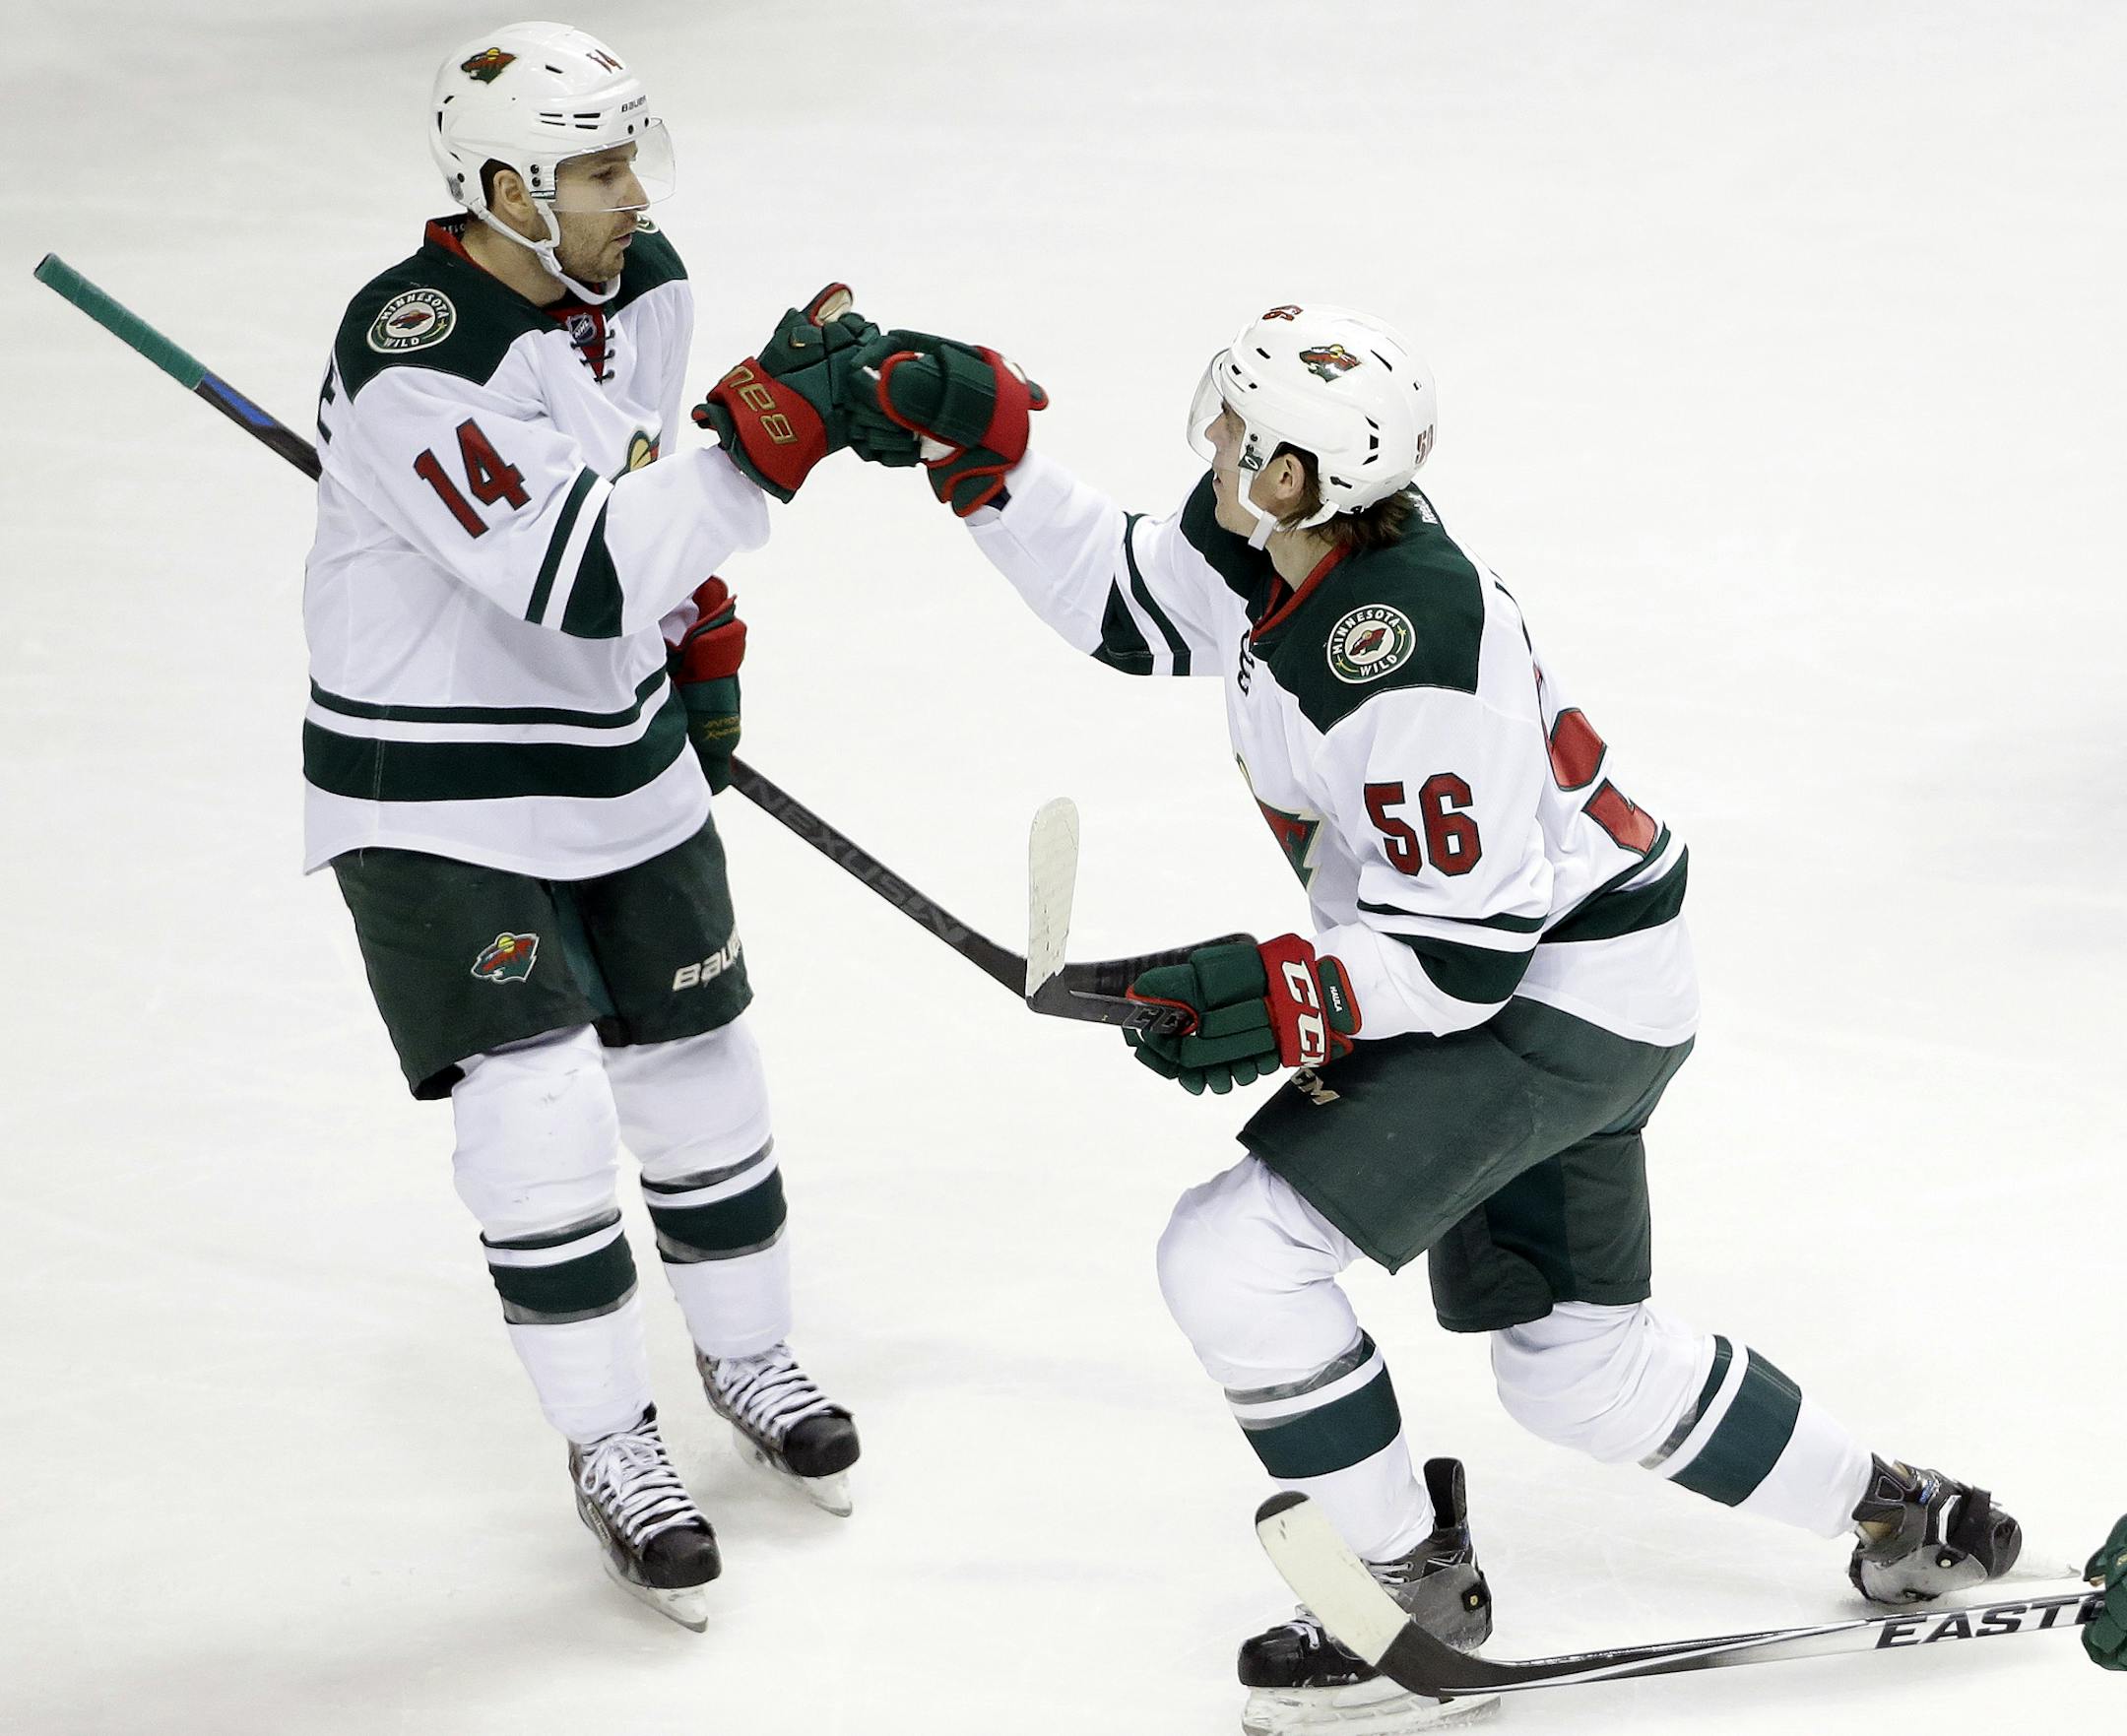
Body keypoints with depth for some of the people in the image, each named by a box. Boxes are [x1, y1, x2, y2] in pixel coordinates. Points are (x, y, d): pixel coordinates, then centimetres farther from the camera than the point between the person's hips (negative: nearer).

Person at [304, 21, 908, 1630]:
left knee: (700, 1071, 16)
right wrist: (771, 422, -39)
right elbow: (583, 577, -37)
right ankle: (611, 1448, 8)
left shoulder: (645, 284, -4)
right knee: (540, 1111, -9)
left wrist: (705, 648, 16)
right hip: (434, 799, -7)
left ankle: (749, 1359, 38)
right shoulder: (415, 362, -30)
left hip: (624, 759, 7)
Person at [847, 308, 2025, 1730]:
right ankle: (1904, 1519, 37)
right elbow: (1116, 596, 11)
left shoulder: (1405, 657, -31)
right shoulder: (1269, 543, -6)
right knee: (1570, 1356, 22)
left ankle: (1414, 1593, 2)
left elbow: (1467, 946, -27)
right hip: (1525, 982, 10)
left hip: (1558, 993, -10)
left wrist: (1296, 999, -35)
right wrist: (985, 451, 1)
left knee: (1237, 1255, -15)